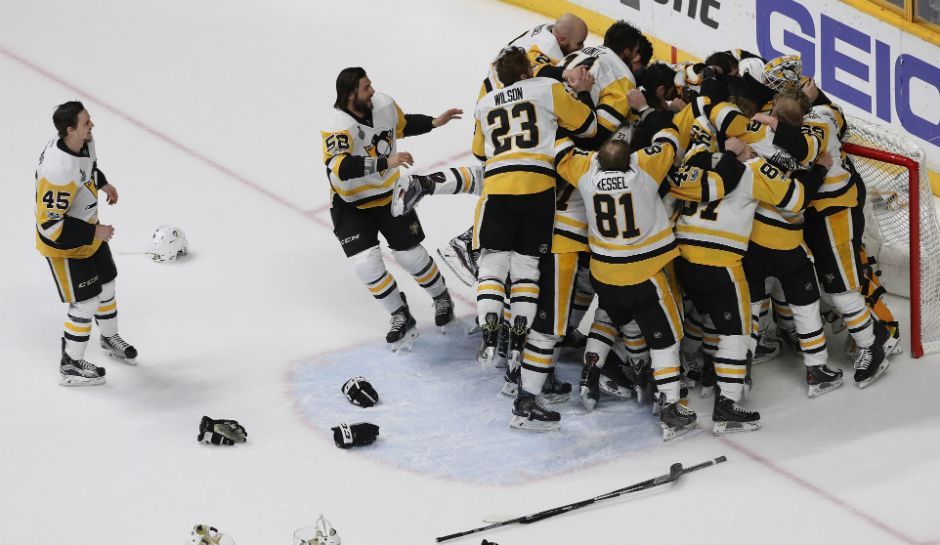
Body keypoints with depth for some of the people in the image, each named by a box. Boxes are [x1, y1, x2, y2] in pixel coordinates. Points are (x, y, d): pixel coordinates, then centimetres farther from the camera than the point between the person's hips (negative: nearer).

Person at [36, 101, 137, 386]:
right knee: (86, 302, 0)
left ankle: (109, 338, 50)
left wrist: (103, 183, 11)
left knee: (106, 284, 24)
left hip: (89, 231, 9)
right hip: (63, 244, -9)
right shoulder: (58, 170, -39)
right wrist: (93, 232, -27)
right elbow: (50, 224, -33)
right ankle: (71, 366, 18)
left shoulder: (84, 142, -12)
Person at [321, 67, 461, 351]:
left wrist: (434, 122, 4)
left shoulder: (384, 105, -10)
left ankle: (441, 298, 31)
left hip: (390, 194, 4)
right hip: (352, 204, -4)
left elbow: (404, 125, 14)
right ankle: (400, 317, 5)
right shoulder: (337, 126, -30)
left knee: (411, 255, 3)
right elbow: (341, 167, -47)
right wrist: (385, 162, -52)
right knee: (366, 262, -16)